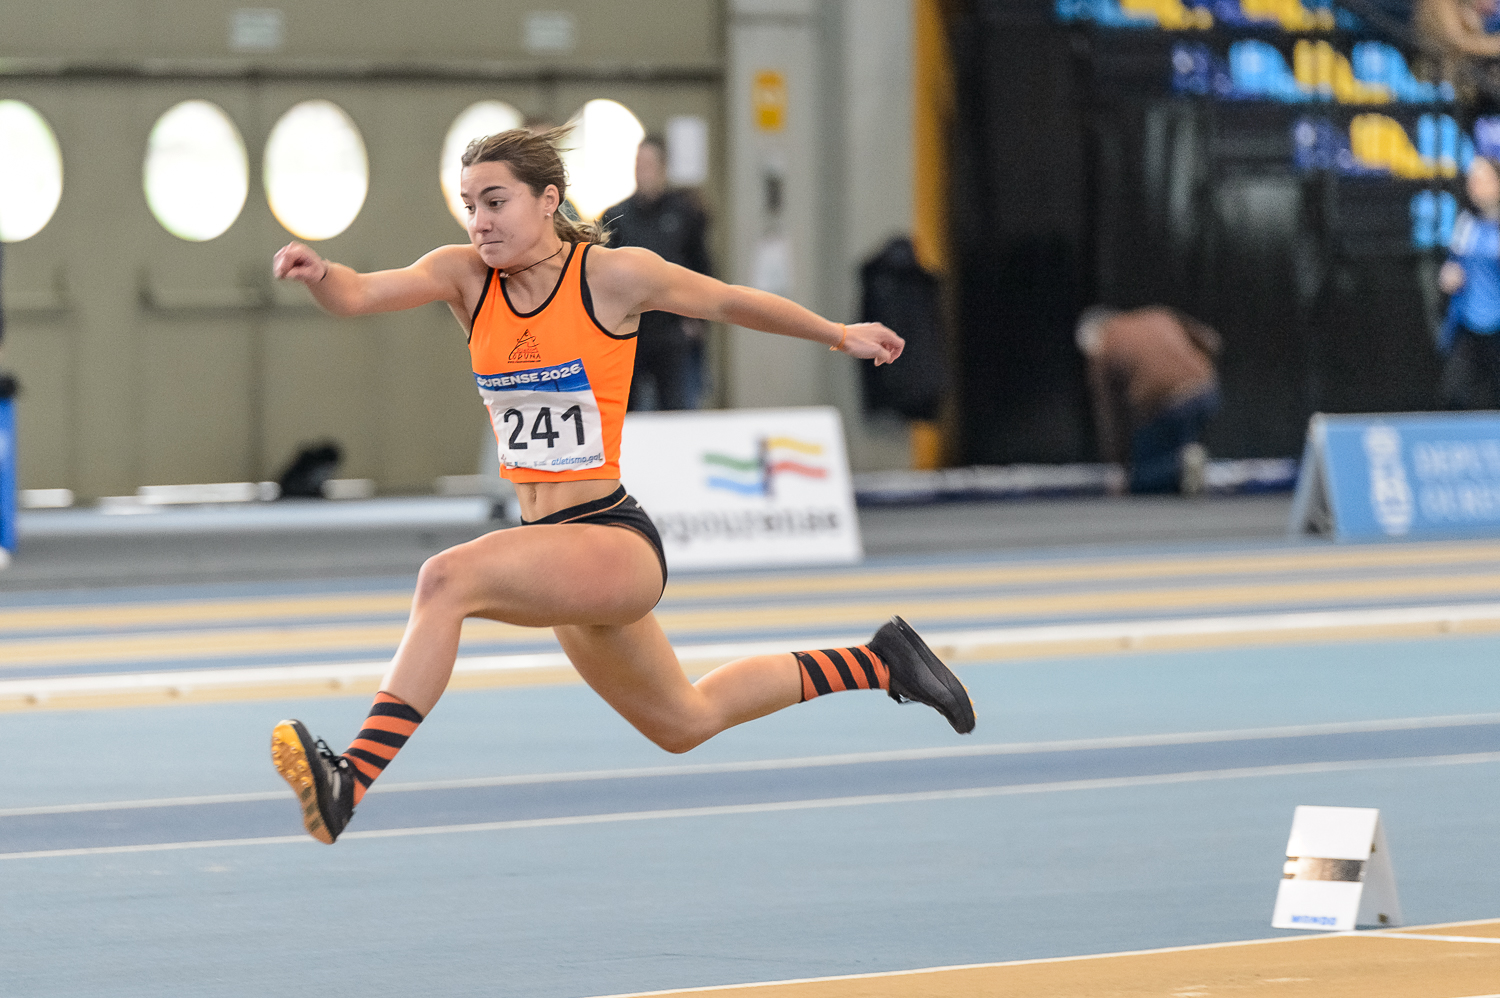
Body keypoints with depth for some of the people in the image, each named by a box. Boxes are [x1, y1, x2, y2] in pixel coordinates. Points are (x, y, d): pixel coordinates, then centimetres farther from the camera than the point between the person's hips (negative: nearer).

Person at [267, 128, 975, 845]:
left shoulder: (615, 276, -11)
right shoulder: (467, 276, 1)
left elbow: (727, 302, 4)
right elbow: (361, 294, -14)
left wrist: (840, 336, 18)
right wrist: (319, 274, -37)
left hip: (614, 543, -7)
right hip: (551, 543, 7)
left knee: (447, 577, -31)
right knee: (684, 723, 26)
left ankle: (353, 784, -37)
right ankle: (876, 663, 45)